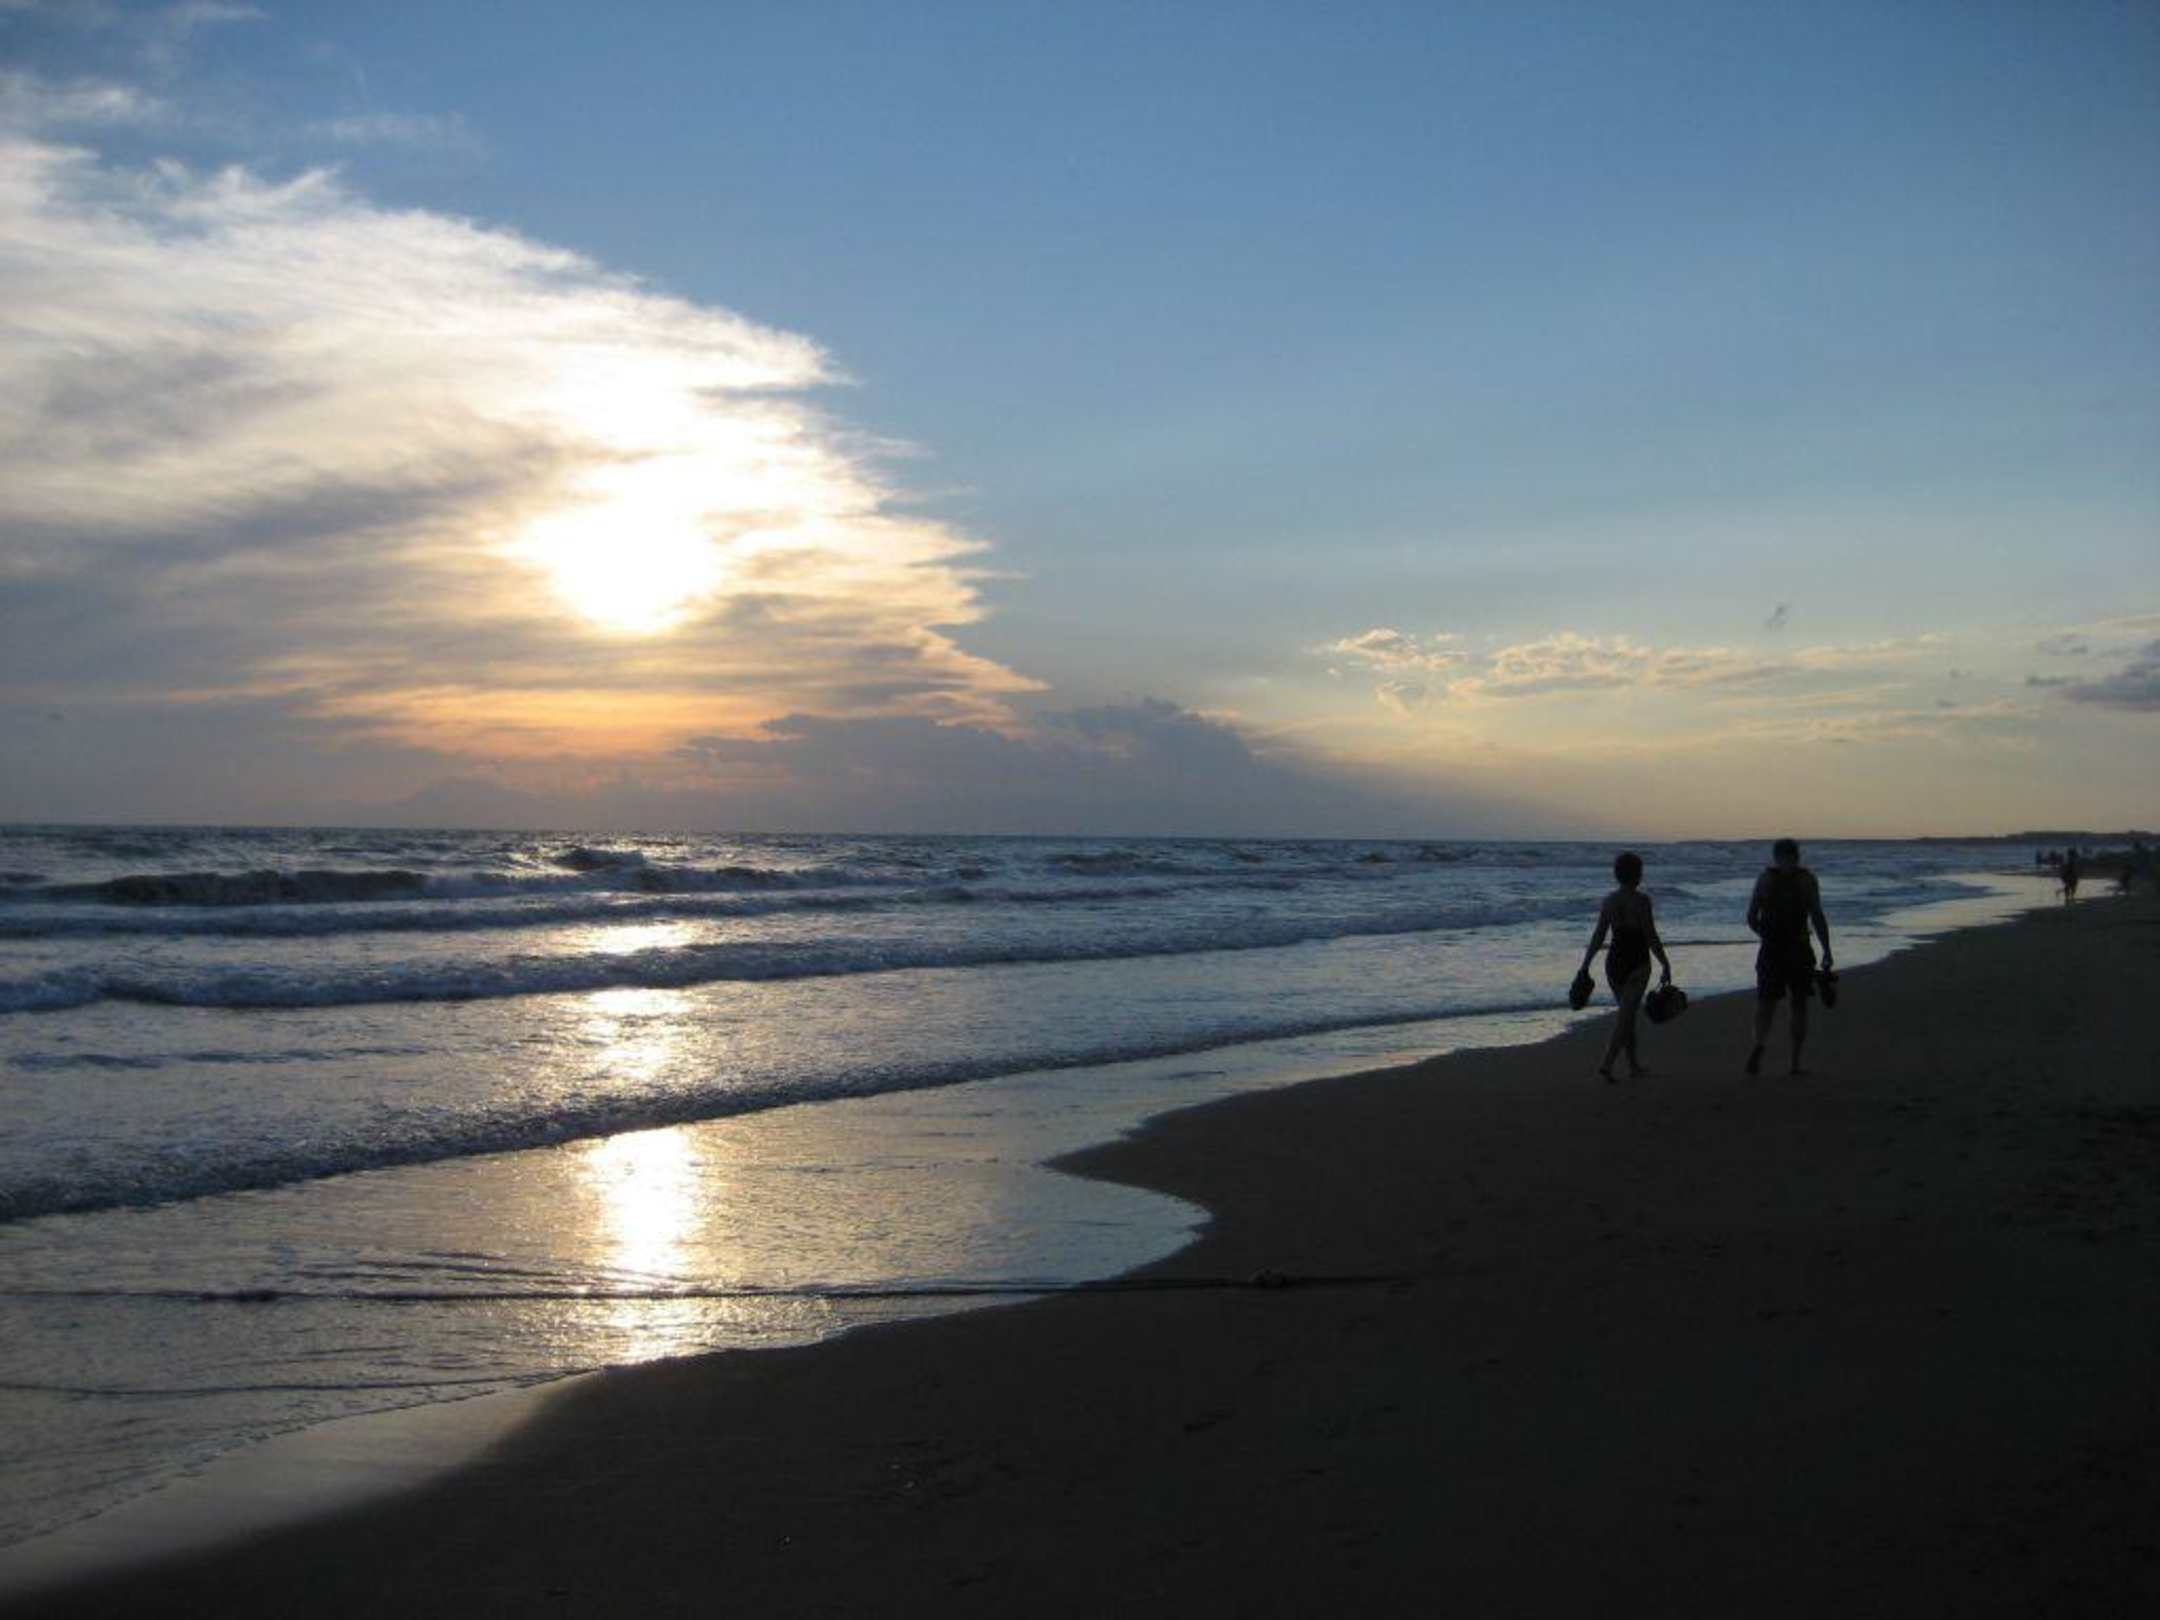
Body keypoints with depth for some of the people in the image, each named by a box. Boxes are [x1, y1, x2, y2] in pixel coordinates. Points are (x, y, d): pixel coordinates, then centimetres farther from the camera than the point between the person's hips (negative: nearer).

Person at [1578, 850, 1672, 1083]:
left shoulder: (1609, 900, 2)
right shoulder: (1641, 900, -13)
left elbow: (1598, 936, 2)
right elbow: (1651, 937, -14)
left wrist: (1585, 967, 7)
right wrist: (1666, 966, -8)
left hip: (1614, 962, 6)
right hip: (1637, 964, -6)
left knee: (1628, 1014, 18)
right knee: (1625, 1017, -7)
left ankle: (1634, 1067, 25)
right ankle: (1607, 1063, -22)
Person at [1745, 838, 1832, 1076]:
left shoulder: (1765, 878, 3)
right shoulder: (1807, 879, 0)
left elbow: (1751, 918, 1)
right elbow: (1818, 918, -7)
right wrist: (1827, 951, -2)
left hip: (1770, 949, 1)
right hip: (1799, 949, -1)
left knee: (1766, 1002, 4)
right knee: (1799, 1004, 12)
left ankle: (1759, 1045, -24)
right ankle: (1795, 1062, 11)